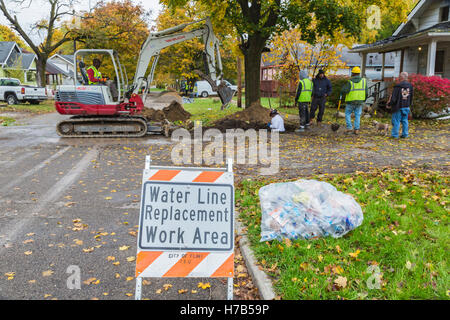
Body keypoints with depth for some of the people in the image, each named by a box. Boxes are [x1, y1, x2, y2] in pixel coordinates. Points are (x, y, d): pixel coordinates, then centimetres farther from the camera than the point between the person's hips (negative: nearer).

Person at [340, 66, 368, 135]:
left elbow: (344, 91, -19)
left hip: (350, 101, -3)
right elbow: (366, 92, 3)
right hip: (360, 101, 3)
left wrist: (342, 93, 3)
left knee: (348, 114, 10)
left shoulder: (350, 81, -10)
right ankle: (356, 129, 6)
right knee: (357, 115, 8)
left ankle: (349, 128, 1)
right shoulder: (363, 80, 0)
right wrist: (364, 100, 15)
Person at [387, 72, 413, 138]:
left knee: (396, 120, 1)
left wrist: (389, 104, -2)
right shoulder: (410, 86, 5)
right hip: (406, 107, 6)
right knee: (404, 120, 12)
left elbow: (393, 97, -14)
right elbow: (411, 97, 13)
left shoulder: (398, 86, -16)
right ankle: (405, 134, 15)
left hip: (398, 107, -6)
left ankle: (395, 134, 3)